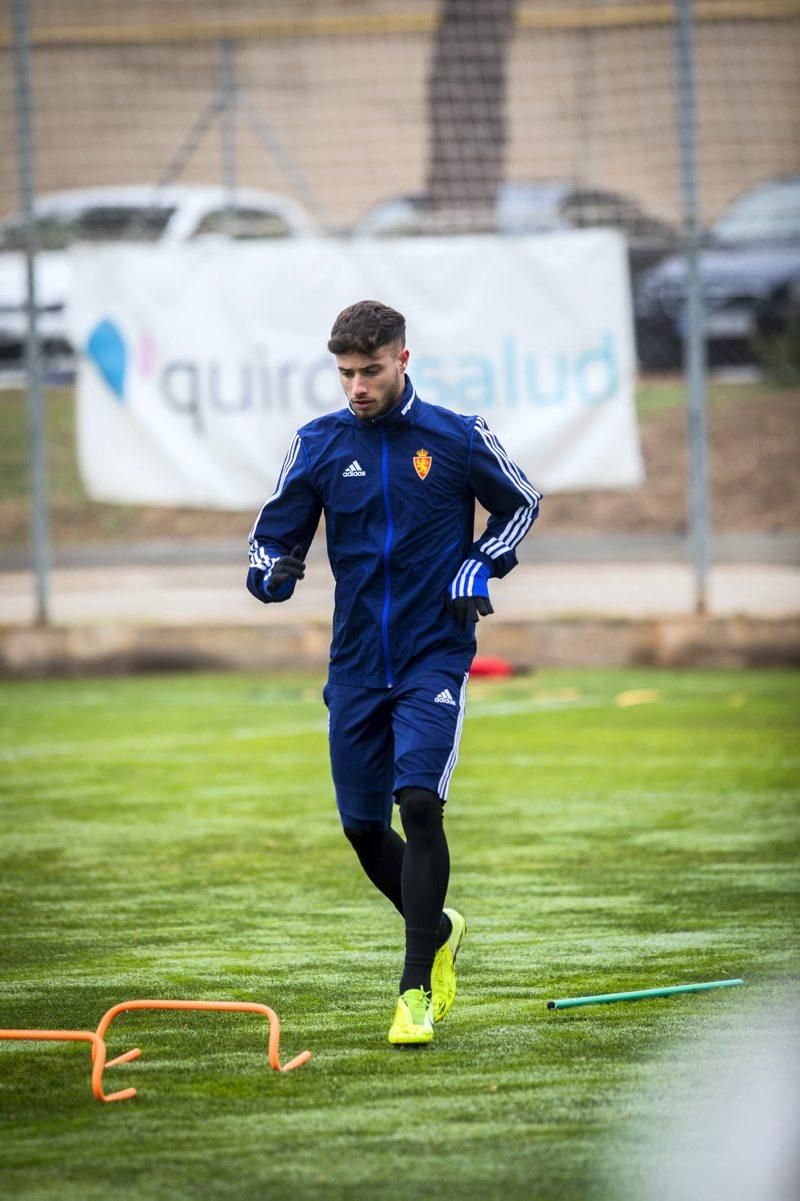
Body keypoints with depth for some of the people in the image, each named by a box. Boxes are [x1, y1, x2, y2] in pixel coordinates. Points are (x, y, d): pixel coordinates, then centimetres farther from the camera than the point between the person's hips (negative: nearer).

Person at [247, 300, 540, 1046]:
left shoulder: (458, 438, -4)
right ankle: (439, 930, 35)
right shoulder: (318, 445, 2)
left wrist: (479, 570, -3)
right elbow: (274, 533, 7)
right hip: (357, 664, 4)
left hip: (434, 656, -3)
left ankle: (417, 989, -14)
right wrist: (272, 572, -16)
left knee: (419, 802, -19)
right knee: (362, 827, 6)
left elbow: (520, 505, 12)